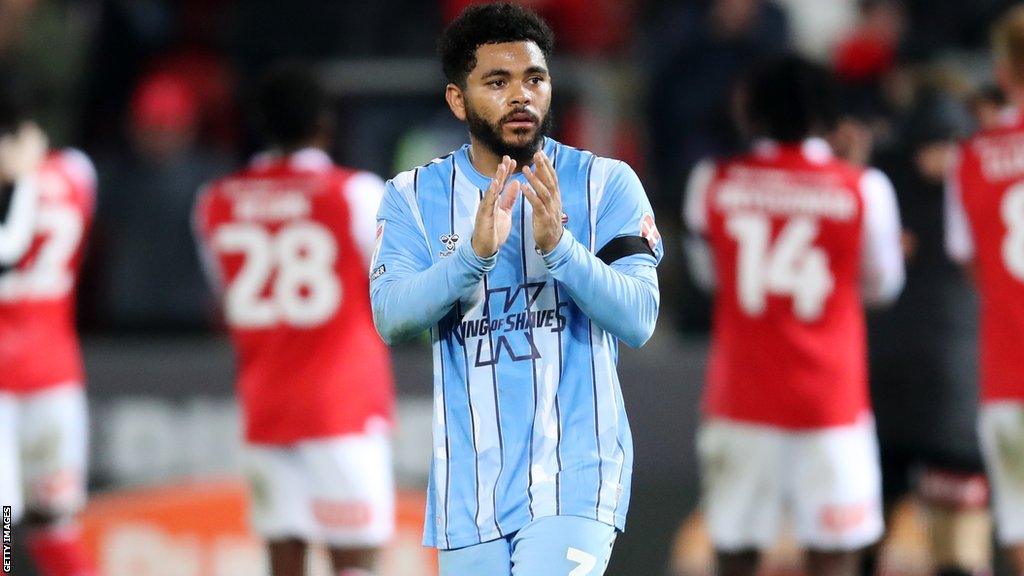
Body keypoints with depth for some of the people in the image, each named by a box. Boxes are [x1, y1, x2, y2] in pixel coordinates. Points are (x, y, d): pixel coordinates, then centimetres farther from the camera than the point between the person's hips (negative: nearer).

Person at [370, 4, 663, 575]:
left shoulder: (605, 184, 3)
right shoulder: (414, 196, 7)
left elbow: (638, 319, -8)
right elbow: (392, 318, -8)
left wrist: (558, 245, -24)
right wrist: (476, 253, -24)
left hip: (575, 475, -3)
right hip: (470, 488, 3)